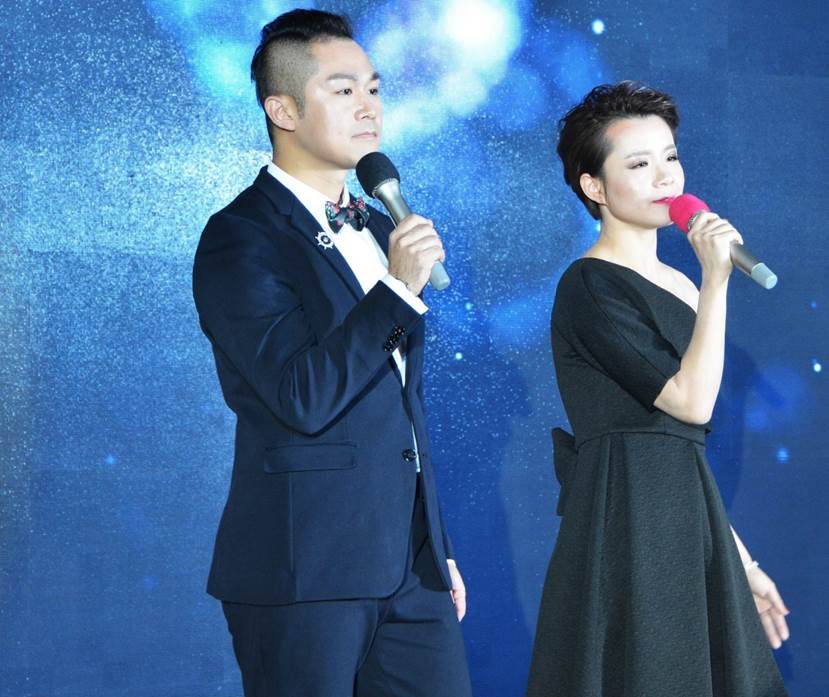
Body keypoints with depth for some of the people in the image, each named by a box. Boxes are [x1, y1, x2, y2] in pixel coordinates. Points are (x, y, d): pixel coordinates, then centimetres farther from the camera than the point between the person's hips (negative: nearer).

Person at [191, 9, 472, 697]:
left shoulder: (379, 229, 15)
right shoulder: (239, 239, -9)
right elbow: (303, 399, -20)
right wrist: (398, 288, -23)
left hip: (409, 568, 7)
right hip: (307, 572, -7)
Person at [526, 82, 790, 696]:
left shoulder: (679, 287, 14)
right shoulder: (590, 287, -10)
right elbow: (691, 402, -18)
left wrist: (738, 559, 17)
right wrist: (716, 281, -15)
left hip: (690, 527, 8)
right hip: (626, 526, -8)